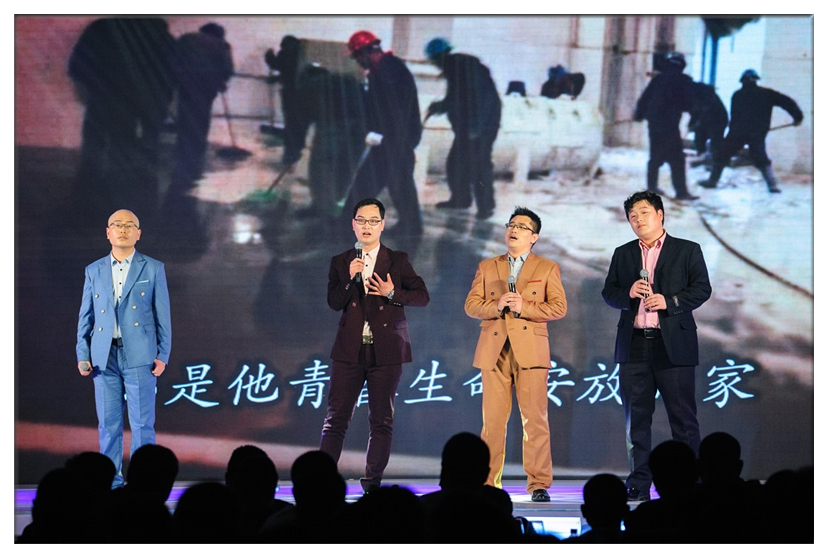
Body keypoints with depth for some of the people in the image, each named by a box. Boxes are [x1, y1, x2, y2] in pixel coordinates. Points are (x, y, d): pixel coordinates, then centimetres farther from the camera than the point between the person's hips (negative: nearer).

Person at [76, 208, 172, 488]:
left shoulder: (153, 269, 4)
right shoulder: (94, 271, 12)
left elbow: (163, 315, 3)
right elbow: (85, 316, 13)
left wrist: (162, 355, -4)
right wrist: (82, 355, 4)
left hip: (139, 357, -2)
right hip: (104, 357, 3)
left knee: (142, 425, -3)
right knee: (108, 425, 4)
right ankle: (111, 483, 10)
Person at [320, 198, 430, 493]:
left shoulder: (398, 261, 7)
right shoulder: (340, 263, 10)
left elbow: (422, 296, 3)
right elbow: (334, 302, 0)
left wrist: (392, 294, -12)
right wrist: (351, 279, -16)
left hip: (386, 351, -1)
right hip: (350, 350, 1)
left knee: (382, 421, 1)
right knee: (336, 418, -3)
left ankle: (372, 483, 8)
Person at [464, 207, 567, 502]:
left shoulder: (548, 268, 11)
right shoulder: (487, 267, 17)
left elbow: (559, 307, 1)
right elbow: (471, 305, 8)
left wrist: (524, 307, -12)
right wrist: (496, 306, -11)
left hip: (530, 350, -2)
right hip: (494, 351, 2)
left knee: (534, 419, -5)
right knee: (493, 420, 0)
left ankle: (538, 484, -1)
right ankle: (488, 482, 5)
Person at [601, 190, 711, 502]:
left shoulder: (687, 251, 6)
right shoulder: (622, 254, 17)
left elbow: (702, 289, -1)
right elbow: (608, 293, 13)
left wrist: (670, 301, -15)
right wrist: (628, 293, -8)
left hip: (673, 345, -3)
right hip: (634, 345, 3)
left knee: (683, 417, -3)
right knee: (636, 418, 4)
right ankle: (639, 484, 8)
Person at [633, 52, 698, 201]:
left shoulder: (658, 78, 8)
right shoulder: (684, 81, -4)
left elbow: (644, 99, 11)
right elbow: (689, 104, -2)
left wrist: (639, 114, 24)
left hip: (654, 124, 5)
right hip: (670, 125, -5)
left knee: (656, 157, 18)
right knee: (676, 159, -5)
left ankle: (652, 186, 23)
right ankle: (681, 191, -9)